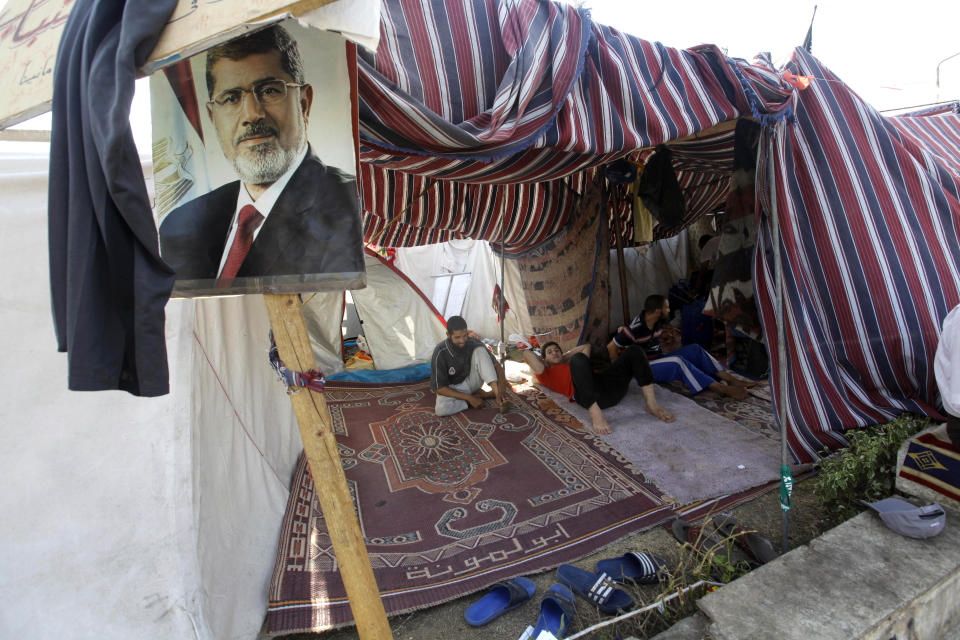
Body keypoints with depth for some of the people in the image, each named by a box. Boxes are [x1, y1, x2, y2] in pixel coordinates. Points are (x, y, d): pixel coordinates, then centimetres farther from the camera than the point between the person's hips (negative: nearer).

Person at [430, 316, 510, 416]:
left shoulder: (474, 344, -18)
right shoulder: (440, 353, -26)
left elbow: (497, 366, -18)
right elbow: (439, 388, -22)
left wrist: (501, 389, -39)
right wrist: (469, 398, -27)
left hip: (471, 382, 1)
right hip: (453, 388, -1)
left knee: (480, 351, -26)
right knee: (441, 409, -37)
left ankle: (497, 393, -34)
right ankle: (486, 394, -19)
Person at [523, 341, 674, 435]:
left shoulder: (569, 364, 41)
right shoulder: (547, 374, 24)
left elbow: (586, 346, 53)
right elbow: (527, 354, 11)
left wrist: (564, 357, 47)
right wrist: (545, 362, 30)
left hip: (607, 383, 7)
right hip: (585, 394, -7)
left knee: (634, 350, -6)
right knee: (578, 358, -35)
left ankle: (652, 405, -13)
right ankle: (596, 414, -40)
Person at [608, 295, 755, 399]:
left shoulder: (658, 322, 2)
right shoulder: (636, 328, -23)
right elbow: (611, 347, -19)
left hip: (658, 359, 9)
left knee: (695, 349, -3)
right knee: (678, 361, -32)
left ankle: (732, 380, -10)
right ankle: (723, 389, -32)